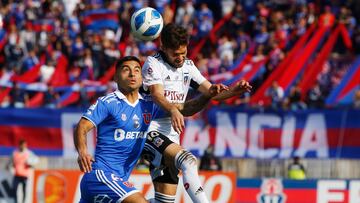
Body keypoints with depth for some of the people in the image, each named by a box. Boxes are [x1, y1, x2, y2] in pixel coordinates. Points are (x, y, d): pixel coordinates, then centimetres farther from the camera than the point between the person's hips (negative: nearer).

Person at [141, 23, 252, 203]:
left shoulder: (187, 66, 15)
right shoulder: (153, 64, -5)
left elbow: (210, 91, 14)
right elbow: (157, 95, -19)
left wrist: (234, 91, -6)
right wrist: (173, 110, -40)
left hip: (172, 137, 8)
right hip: (151, 132, -8)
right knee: (188, 161, -31)